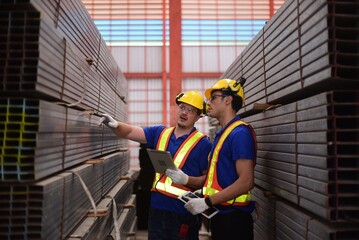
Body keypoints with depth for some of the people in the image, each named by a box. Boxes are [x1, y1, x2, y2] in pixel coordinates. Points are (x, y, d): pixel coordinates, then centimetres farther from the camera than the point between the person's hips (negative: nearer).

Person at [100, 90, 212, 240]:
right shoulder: (160, 133, 7)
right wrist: (116, 125, -19)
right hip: (157, 208, 5)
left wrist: (186, 179, -22)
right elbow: (130, 132, 1)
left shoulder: (203, 144, -7)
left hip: (183, 212, -4)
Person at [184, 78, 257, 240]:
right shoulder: (222, 134, 11)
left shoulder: (239, 133, -17)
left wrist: (207, 202, -21)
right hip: (219, 214, 8)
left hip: (233, 217, -8)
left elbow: (246, 181, -23)